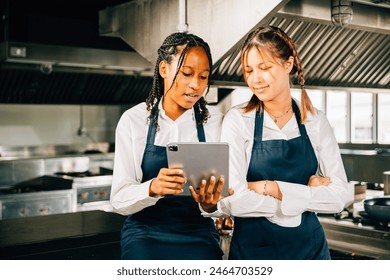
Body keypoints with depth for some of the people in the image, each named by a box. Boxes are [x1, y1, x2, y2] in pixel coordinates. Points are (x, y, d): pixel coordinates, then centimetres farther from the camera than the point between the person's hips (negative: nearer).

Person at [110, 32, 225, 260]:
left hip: (198, 234, 1)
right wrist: (152, 188, -29)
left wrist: (210, 204, -26)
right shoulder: (133, 120, -3)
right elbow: (119, 199, -8)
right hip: (146, 233, -1)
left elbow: (224, 195, -3)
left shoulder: (215, 121, -1)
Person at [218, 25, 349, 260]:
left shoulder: (316, 121, -2)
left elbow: (339, 196, -8)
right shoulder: (237, 120, -9)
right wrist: (308, 196, -13)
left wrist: (271, 188, -17)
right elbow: (232, 201, -18)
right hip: (252, 247, -2)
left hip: (309, 246, 2)